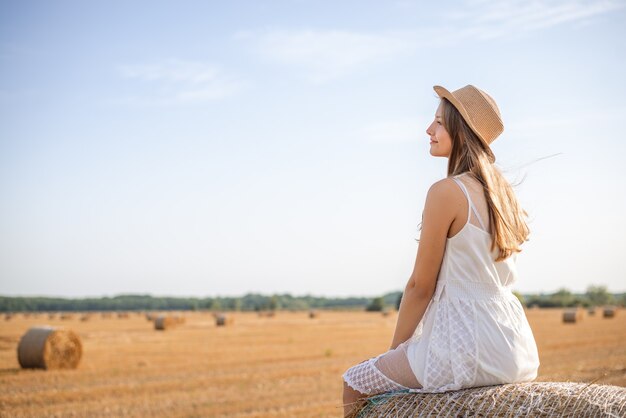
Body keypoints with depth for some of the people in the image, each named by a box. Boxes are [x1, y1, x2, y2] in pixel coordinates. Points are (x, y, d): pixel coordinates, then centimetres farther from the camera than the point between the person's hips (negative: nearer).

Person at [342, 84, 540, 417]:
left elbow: (420, 286, -10)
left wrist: (395, 349, 6)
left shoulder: (447, 192, -15)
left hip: (470, 349, -9)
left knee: (354, 385, 8)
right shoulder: (501, 191, 10)